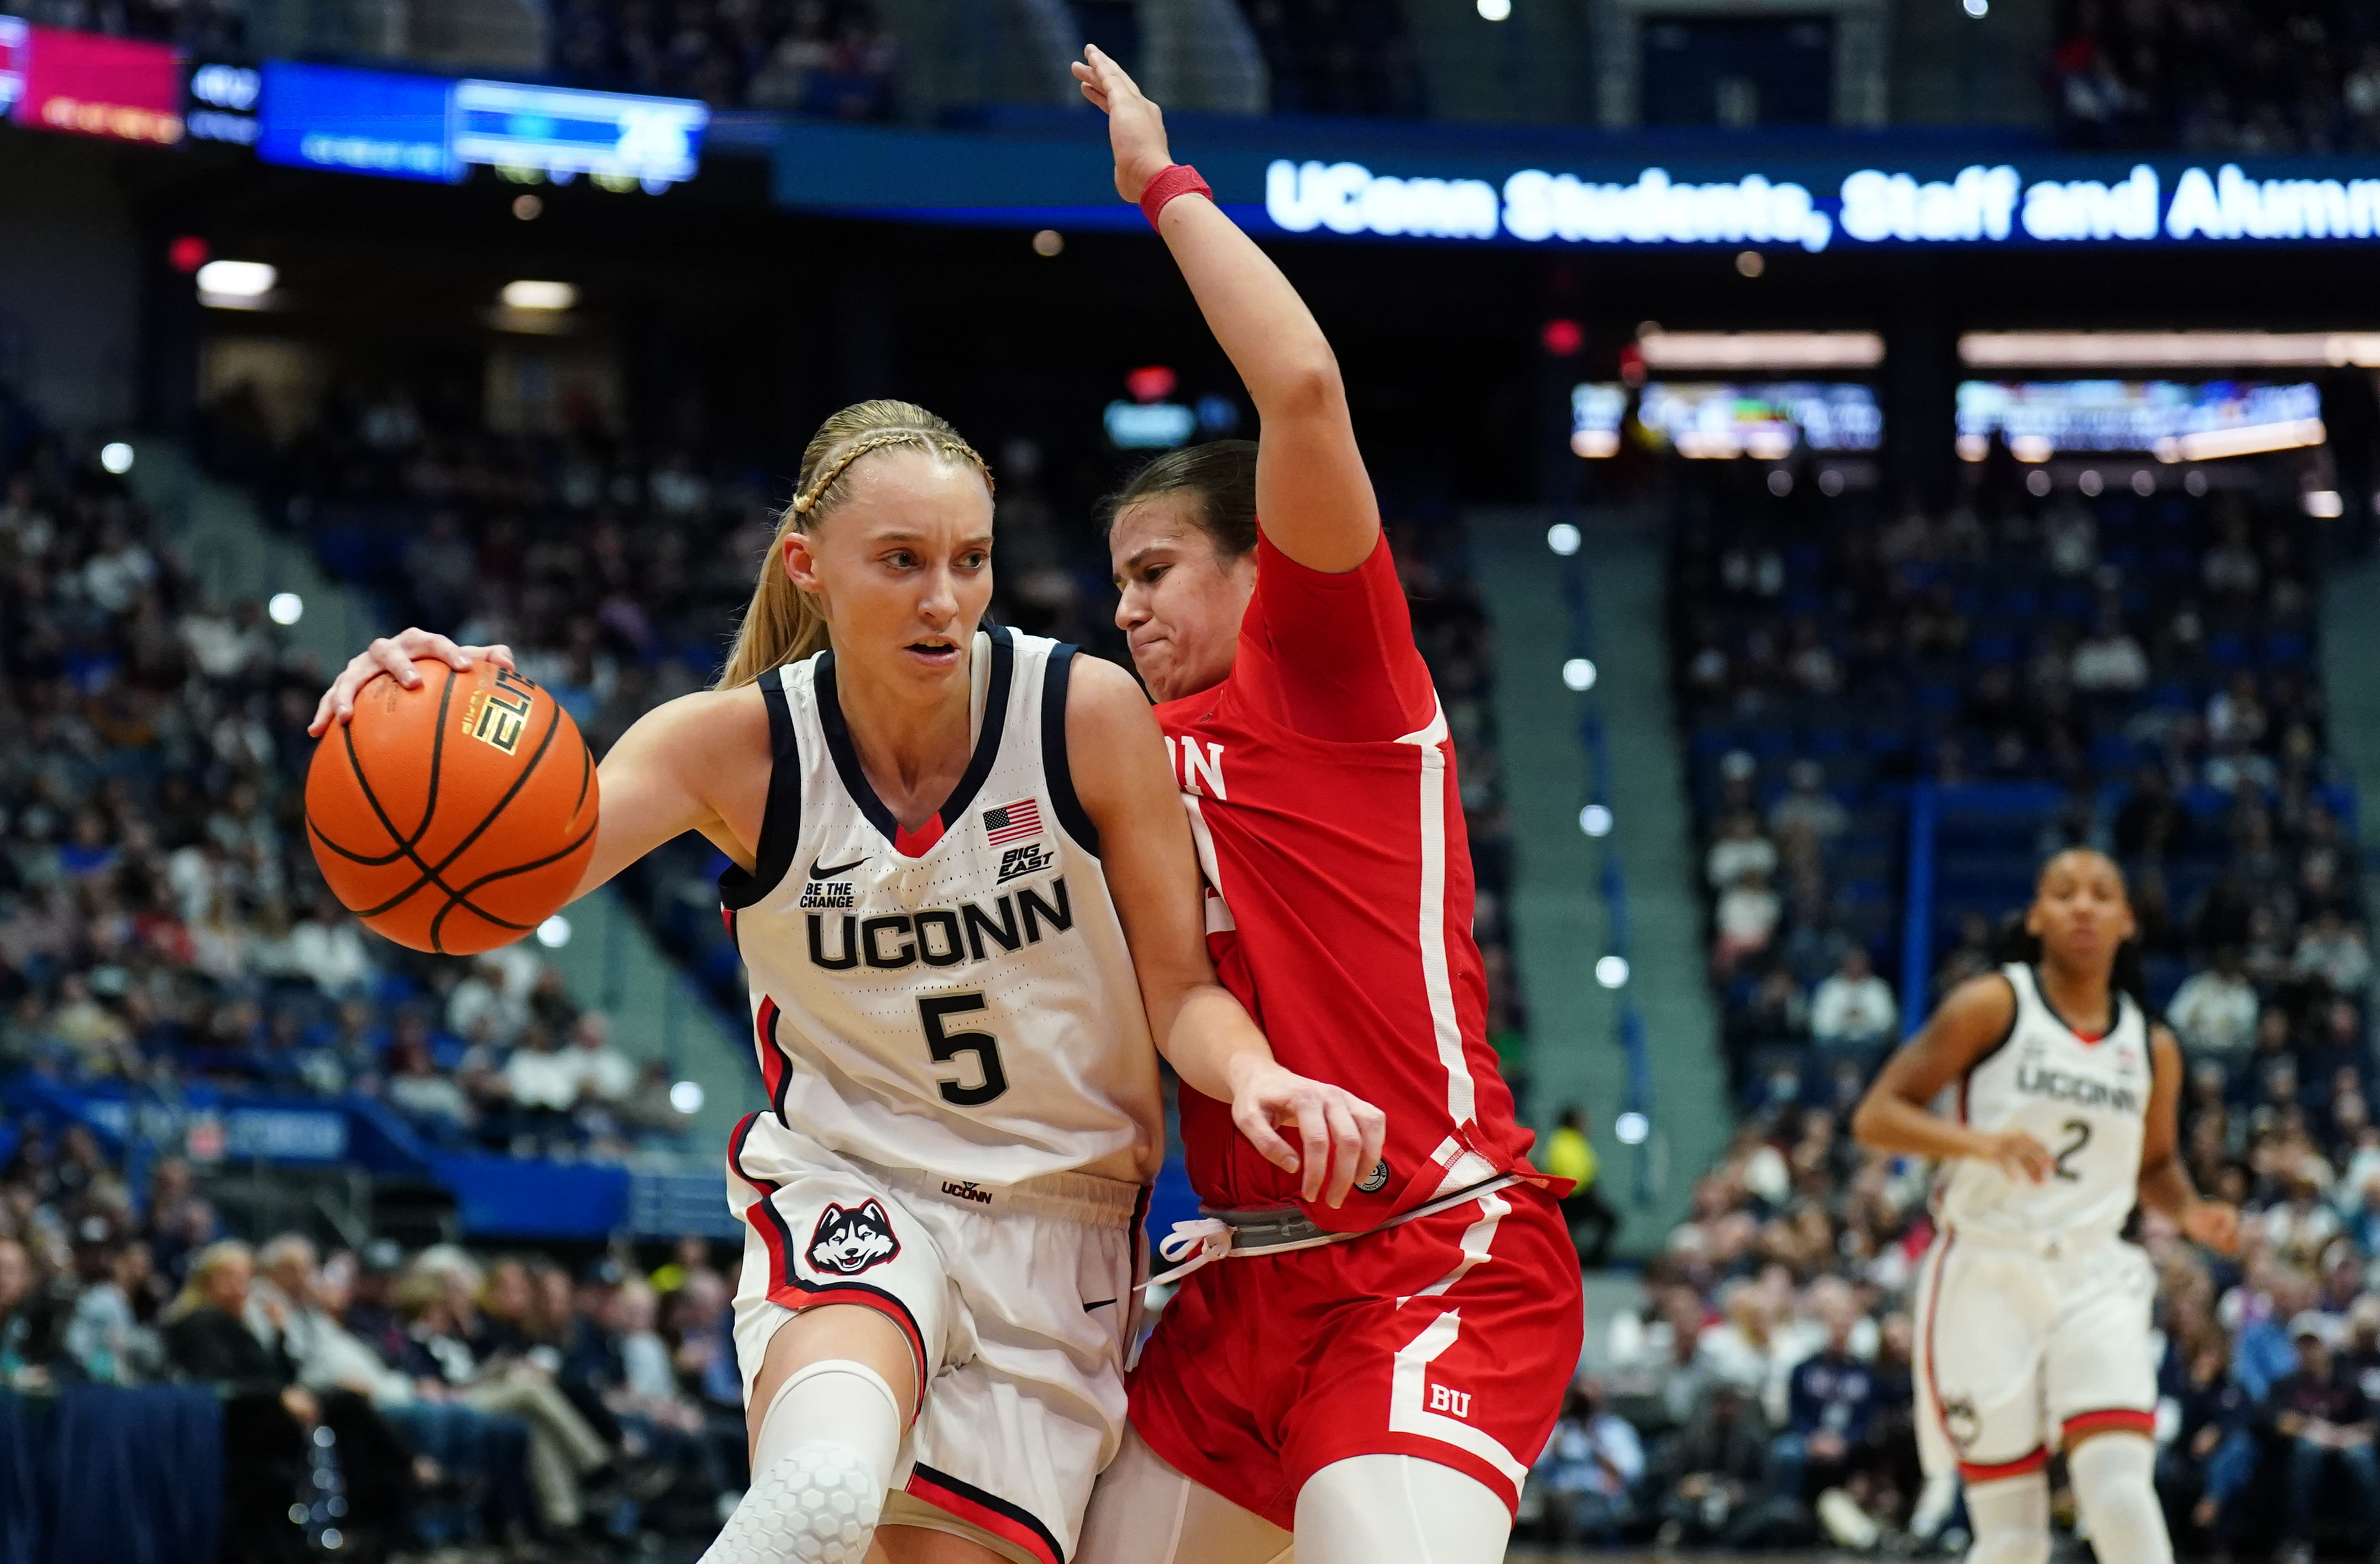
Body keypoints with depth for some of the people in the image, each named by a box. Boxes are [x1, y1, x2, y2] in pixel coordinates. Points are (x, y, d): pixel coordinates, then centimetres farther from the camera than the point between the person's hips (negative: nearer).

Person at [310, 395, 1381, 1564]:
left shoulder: (1089, 714, -11)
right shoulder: (740, 745, -11)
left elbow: (1178, 989, -4)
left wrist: (1253, 1076, -28)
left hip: (1058, 1214, 2)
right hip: (848, 1191, -2)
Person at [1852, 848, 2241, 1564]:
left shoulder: (2152, 1049, 11)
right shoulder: (1993, 1007, -2)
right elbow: (1875, 1116, -7)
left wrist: (2191, 1212, 5)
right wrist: (1981, 1142, -24)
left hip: (2093, 1283, 3)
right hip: (1985, 1276, -3)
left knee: (2121, 1490, -19)